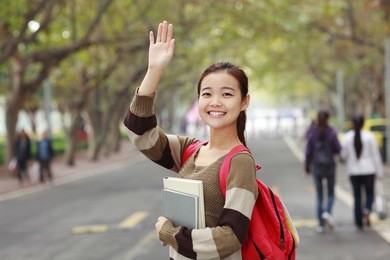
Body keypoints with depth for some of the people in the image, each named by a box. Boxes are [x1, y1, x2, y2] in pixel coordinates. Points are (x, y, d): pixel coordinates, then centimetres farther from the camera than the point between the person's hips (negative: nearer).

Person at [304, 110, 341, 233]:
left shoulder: (312, 134, -2)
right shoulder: (332, 132, -7)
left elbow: (308, 152, -1)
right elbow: (338, 149, -6)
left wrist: (307, 169, 7)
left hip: (317, 167, 1)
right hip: (330, 166, -1)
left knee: (319, 196, 9)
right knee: (331, 193, 15)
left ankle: (321, 224, 7)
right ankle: (327, 212, -13)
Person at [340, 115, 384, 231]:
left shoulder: (347, 137, -5)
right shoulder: (369, 136, -7)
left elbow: (343, 155, -3)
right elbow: (376, 155, -4)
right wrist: (380, 171, 1)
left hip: (354, 171, 1)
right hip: (369, 170, -1)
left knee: (357, 196, 10)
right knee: (369, 193, 15)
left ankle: (359, 223, 10)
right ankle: (367, 210, -15)